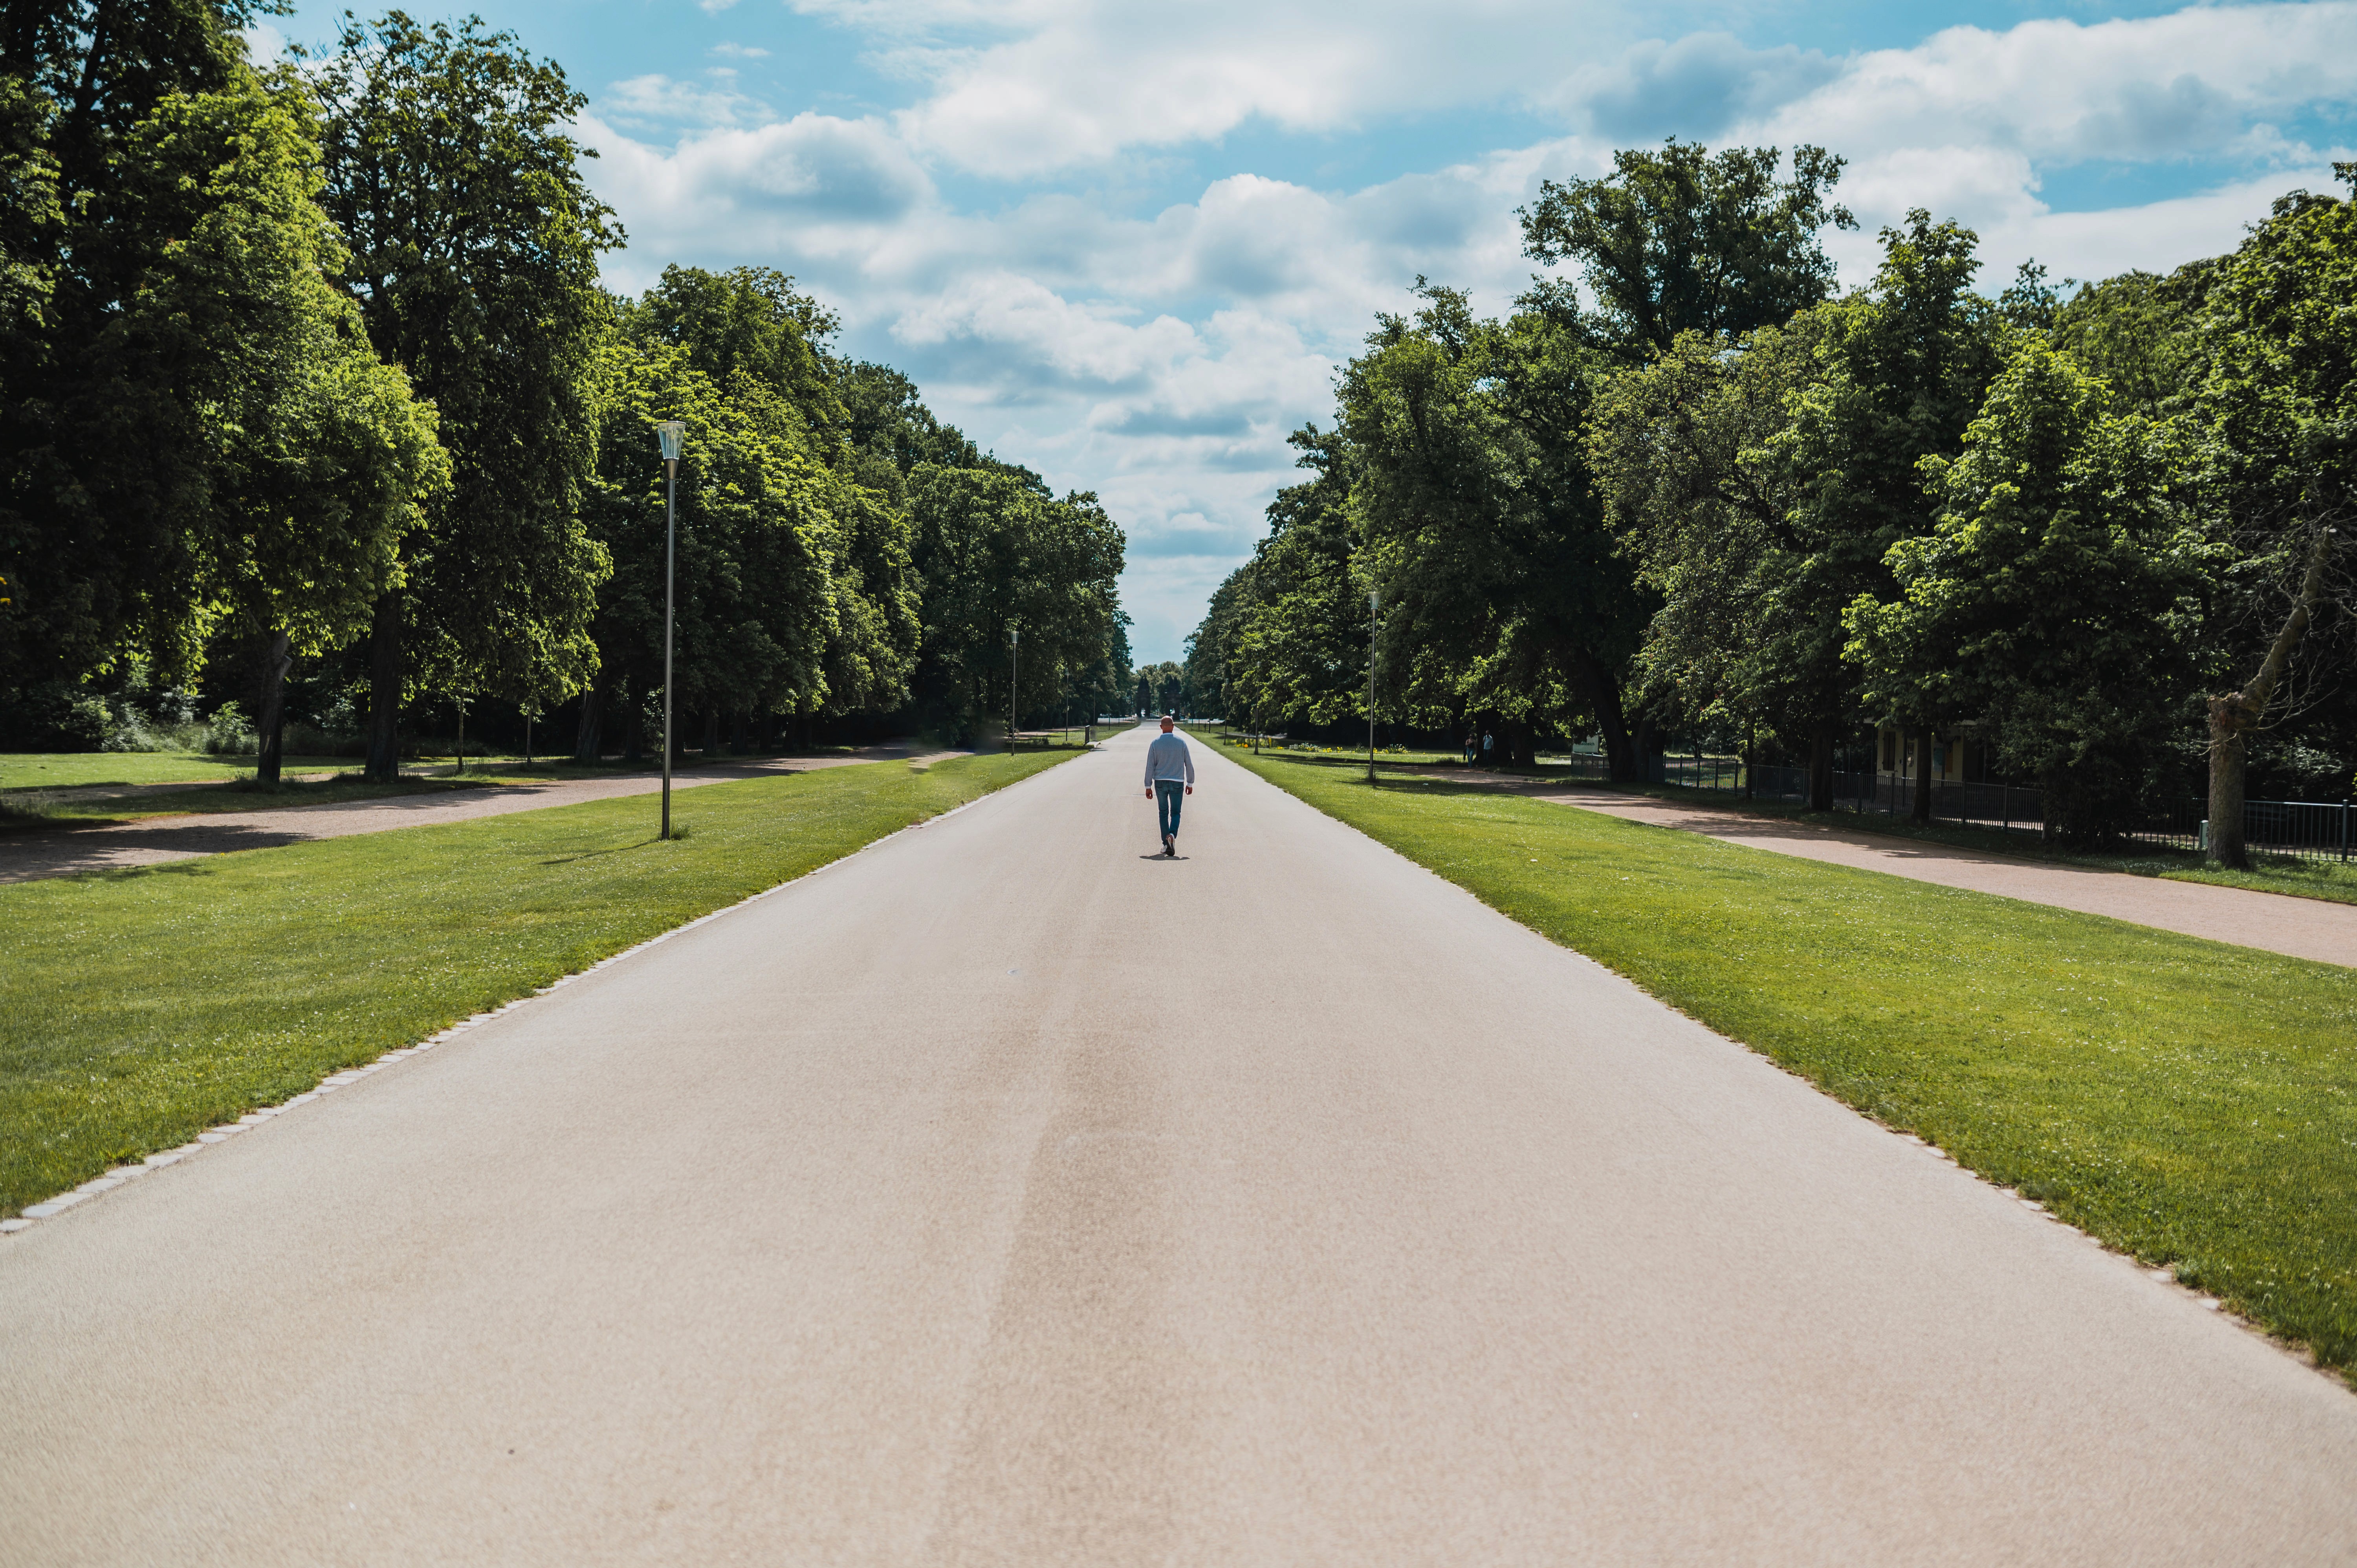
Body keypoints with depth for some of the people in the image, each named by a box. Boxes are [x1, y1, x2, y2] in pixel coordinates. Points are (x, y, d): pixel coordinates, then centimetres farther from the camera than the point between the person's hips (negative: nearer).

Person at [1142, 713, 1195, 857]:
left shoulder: (1155, 743, -2)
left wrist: (1148, 786, 2)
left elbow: (1150, 766, -2)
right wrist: (1190, 783, 13)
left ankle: (1166, 844, 7)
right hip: (1177, 782, 0)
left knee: (1163, 813, 11)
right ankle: (1172, 835, -22)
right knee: (1175, 813, 5)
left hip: (1160, 782, 0)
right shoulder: (1181, 742, -1)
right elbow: (1189, 765, 3)